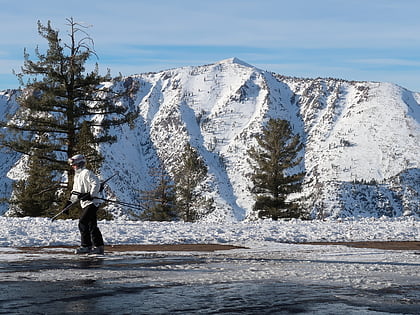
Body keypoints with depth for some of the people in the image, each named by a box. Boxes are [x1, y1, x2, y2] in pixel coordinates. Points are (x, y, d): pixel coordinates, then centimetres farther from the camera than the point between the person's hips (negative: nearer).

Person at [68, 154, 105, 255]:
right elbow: (75, 192, 29)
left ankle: (86, 246, -8)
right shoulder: (77, 175, 22)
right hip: (85, 204, 10)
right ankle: (98, 246, 8)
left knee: (83, 223, -13)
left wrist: (90, 195, -24)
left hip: (91, 202, -10)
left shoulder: (87, 173, -9)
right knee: (92, 225, 7)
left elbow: (96, 184, -19)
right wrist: (70, 201, 21)